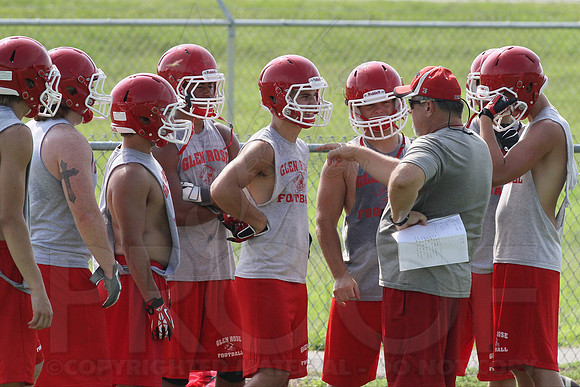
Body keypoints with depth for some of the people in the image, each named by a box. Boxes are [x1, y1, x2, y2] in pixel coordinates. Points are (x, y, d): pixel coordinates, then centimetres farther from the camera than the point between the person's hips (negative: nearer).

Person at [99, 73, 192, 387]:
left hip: (148, 280, 11)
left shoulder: (144, 163, 16)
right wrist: (155, 302, -22)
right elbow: (132, 244, -21)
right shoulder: (130, 174, -17)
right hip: (136, 283, -11)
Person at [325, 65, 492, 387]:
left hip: (416, 284, -9)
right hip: (456, 283, 9)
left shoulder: (434, 146, -16)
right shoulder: (477, 147, 14)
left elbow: (404, 180, -40)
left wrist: (400, 215, -21)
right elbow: (406, 174, 26)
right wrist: (358, 154, 31)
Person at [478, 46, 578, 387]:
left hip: (530, 262, -10)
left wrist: (487, 119, -16)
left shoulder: (549, 129, -13)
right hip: (512, 258, 10)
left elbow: (499, 173, -23)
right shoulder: (536, 127, 19)